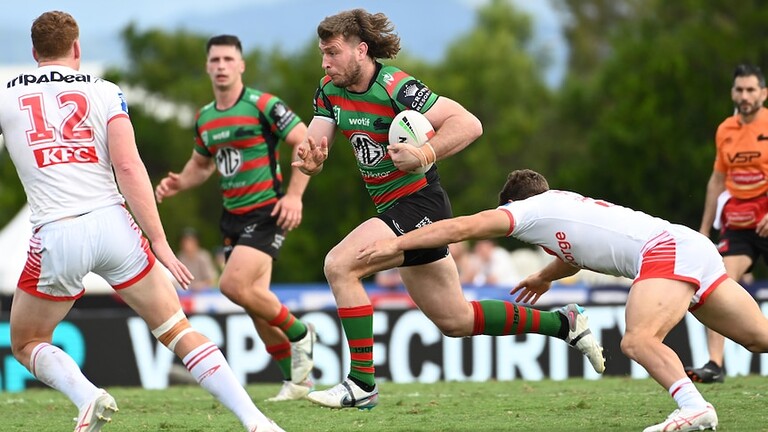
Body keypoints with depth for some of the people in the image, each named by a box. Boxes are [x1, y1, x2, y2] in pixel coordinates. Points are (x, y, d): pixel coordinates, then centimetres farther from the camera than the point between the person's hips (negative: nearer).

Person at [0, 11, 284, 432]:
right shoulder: (103, 92, 7)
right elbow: (128, 167, -4)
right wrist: (159, 242, -3)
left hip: (56, 236, -1)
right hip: (112, 223, 1)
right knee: (179, 333, 11)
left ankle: (86, 397, -8)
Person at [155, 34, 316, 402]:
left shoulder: (263, 106, -11)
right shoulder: (204, 118, 10)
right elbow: (201, 164, 26)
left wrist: (294, 195, -18)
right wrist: (178, 183, 5)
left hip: (266, 212, -7)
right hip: (232, 217, 7)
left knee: (234, 285, -21)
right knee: (256, 302, 5)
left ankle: (298, 334, 1)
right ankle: (296, 379, 17)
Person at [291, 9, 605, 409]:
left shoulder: (395, 86, -20)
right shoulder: (330, 91, 3)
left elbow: (468, 124, -23)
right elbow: (311, 148, -4)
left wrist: (424, 154, -35)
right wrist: (309, 158, -26)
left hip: (419, 204, -9)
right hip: (393, 210, 9)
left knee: (339, 265, -23)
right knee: (455, 320, 16)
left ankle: (361, 383, -17)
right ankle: (564, 323, 29)